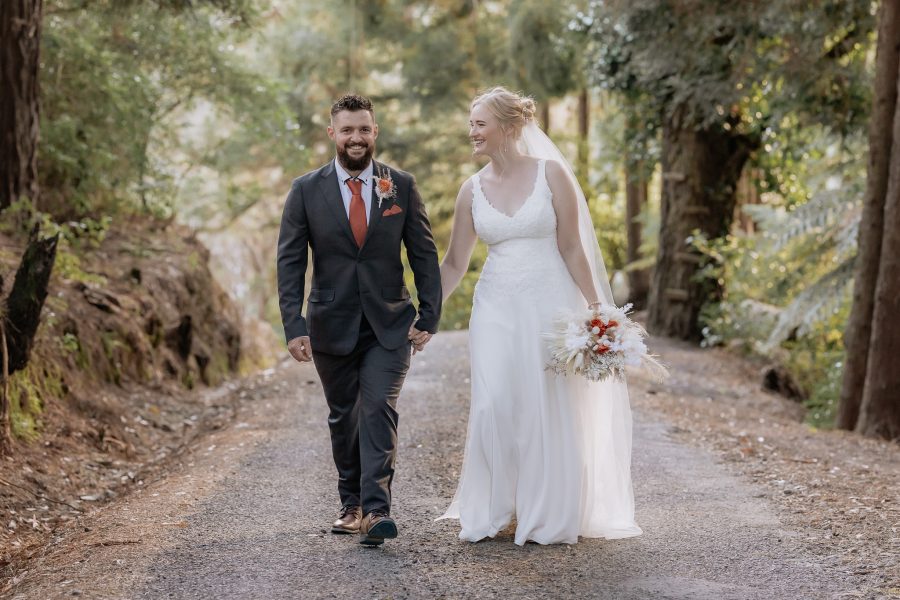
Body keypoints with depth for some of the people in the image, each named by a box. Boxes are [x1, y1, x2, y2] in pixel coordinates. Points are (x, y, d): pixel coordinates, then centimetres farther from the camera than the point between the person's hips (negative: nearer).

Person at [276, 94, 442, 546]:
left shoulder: (402, 186, 0)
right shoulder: (306, 190, -2)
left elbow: (424, 254, 3)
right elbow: (290, 262, -3)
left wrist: (429, 317, -3)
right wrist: (293, 327, -12)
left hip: (390, 325, -1)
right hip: (332, 326, 1)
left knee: (379, 411, -14)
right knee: (343, 418, 12)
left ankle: (375, 509, -16)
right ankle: (351, 503, 26)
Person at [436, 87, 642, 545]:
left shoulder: (551, 174, -4)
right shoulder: (472, 190, 5)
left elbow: (572, 249, -3)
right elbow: (454, 264, 10)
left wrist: (597, 310, -5)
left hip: (549, 305, -3)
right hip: (496, 308, 3)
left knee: (550, 413, 2)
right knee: (494, 411, -2)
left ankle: (549, 518, 15)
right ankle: (494, 512, 14)